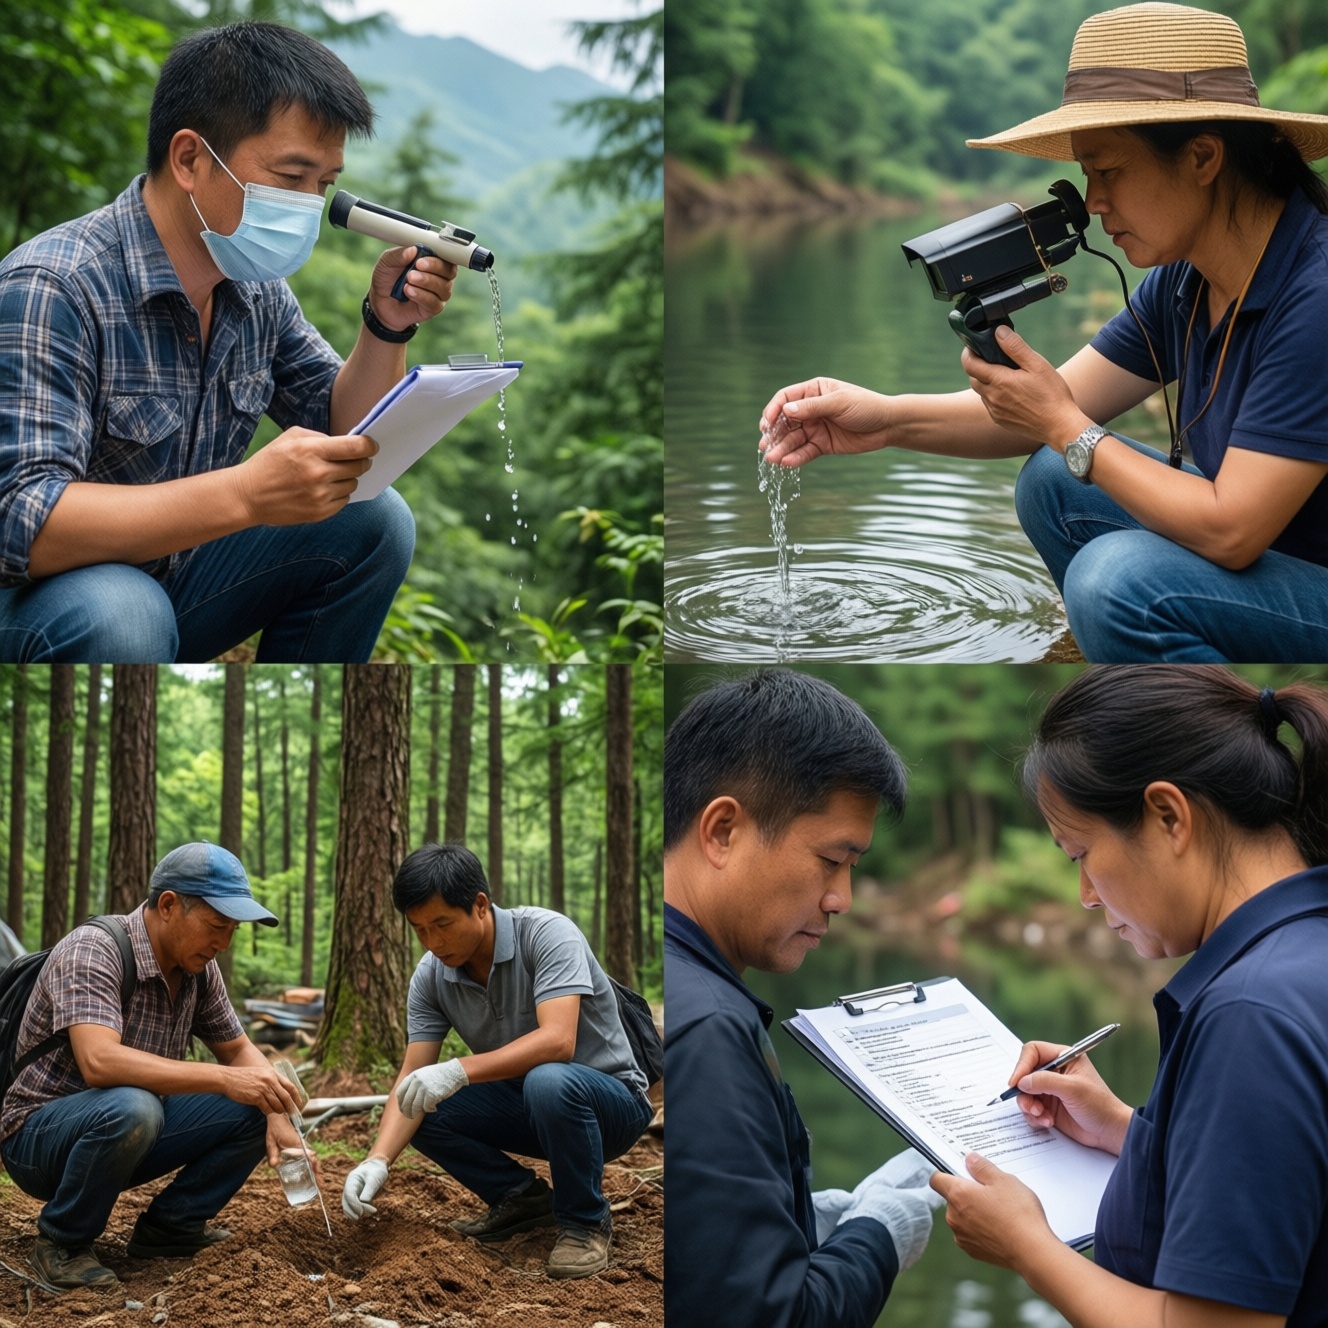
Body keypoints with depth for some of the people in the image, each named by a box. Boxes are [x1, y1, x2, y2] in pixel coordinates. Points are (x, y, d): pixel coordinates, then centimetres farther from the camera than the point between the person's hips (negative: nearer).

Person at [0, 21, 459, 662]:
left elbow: (341, 433, 10)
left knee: (373, 522, -6)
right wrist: (246, 493, -42)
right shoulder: (54, 289, -25)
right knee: (119, 612, -38)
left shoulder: (255, 286, 0)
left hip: (175, 580, 7)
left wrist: (386, 325, -9)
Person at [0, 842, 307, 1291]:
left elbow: (238, 1049, 10)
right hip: (38, 1135, -7)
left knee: (254, 1114, -7)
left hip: (128, 1130, 7)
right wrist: (224, 1079, -41)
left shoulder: (199, 968, -2)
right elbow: (99, 1061, -39)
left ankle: (168, 1226, 4)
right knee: (130, 1108, -37)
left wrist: (277, 1116, -10)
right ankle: (61, 1244, -14)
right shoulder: (92, 951, -25)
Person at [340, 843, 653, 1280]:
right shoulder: (431, 975, -8)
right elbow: (411, 1079, -10)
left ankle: (585, 1222, -14)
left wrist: (460, 1071, -46)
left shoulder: (547, 933, -24)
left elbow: (557, 1041, -37)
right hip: (524, 1104, 6)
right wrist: (378, 1160, -27)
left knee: (547, 1082, -38)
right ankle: (522, 1197, 6)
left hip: (608, 1100, -6)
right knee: (418, 1112, -12)